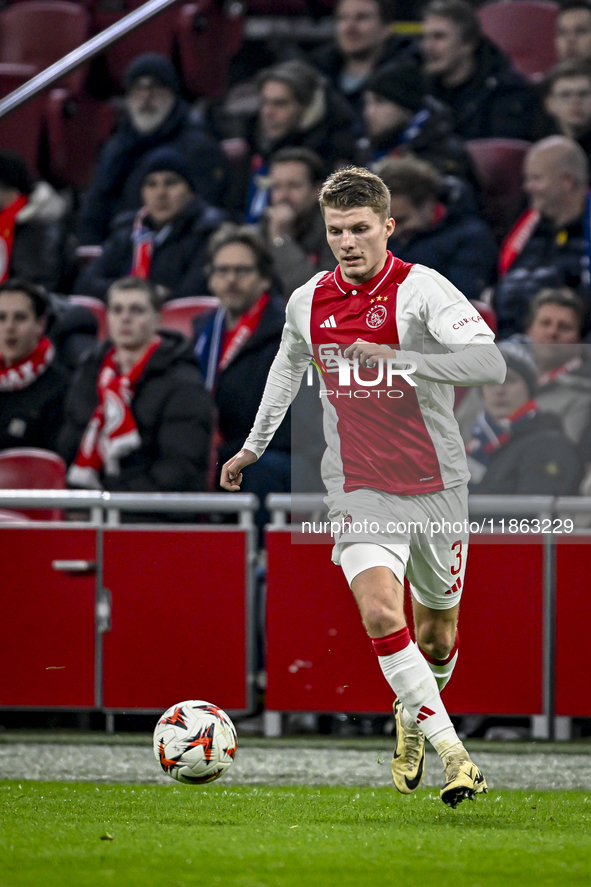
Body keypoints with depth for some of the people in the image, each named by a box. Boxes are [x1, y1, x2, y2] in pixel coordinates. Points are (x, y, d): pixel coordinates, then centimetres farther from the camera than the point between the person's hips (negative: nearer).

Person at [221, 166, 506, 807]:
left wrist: (401, 359, -40)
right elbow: (288, 364, 25)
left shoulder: (421, 290, -14)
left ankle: (412, 717, 44)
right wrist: (253, 446, 32)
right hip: (359, 492, 2)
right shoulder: (307, 302, 2)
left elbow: (490, 363, -29)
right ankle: (453, 754, -18)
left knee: (436, 639, 11)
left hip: (435, 488, -2)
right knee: (380, 615, -22)